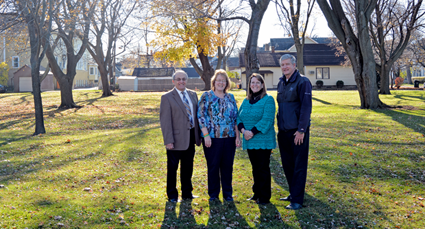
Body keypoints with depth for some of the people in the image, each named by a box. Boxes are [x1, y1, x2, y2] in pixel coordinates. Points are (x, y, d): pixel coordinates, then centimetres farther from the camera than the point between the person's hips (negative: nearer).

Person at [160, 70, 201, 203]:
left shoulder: (193, 94, 10)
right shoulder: (167, 97, -7)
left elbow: (197, 114, 12)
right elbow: (165, 121, -11)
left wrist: (198, 134, 7)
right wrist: (168, 141, -17)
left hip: (191, 137, 5)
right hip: (177, 139, -5)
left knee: (188, 167, 16)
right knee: (172, 168, 6)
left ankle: (187, 193, 30)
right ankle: (172, 195, 20)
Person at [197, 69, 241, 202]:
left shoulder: (230, 97, 13)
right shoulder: (206, 96, 1)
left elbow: (235, 118, 13)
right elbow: (201, 116, -5)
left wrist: (237, 136, 7)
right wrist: (206, 135, -12)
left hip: (229, 138, 3)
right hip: (212, 137, -3)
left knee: (228, 166, 7)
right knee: (213, 166, 4)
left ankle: (228, 194, 20)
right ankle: (213, 194, 17)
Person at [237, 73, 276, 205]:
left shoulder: (268, 100, -6)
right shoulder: (246, 101, 14)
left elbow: (267, 120, -16)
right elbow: (239, 117, 10)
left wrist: (253, 132, -20)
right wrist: (243, 130, -10)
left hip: (263, 140, -6)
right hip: (249, 141, 6)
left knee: (263, 168, -1)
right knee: (255, 168, 15)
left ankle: (264, 196, 9)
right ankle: (257, 193, 27)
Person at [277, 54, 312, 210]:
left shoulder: (302, 82, -9)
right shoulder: (281, 83, 14)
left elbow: (306, 107, -14)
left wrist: (301, 130, -17)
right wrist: (279, 127, 16)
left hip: (297, 131, -7)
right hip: (283, 131, 8)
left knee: (299, 166, -2)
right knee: (287, 165, 14)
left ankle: (297, 200, 2)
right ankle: (293, 194, 27)